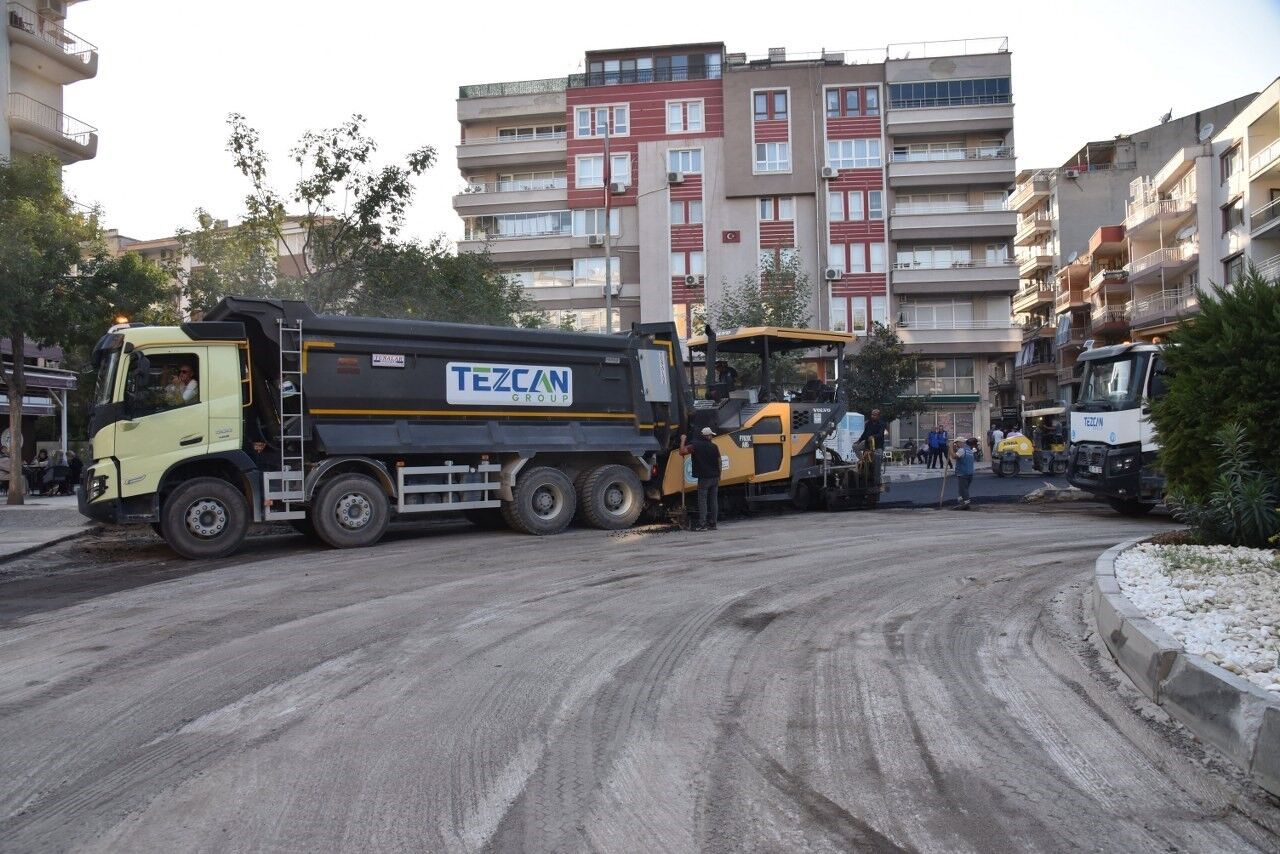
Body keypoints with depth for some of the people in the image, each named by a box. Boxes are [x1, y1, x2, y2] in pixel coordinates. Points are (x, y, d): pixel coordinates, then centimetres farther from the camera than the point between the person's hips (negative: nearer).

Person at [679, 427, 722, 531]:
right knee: (714, 500, 9)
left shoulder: (695, 445, -5)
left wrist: (682, 441, 1)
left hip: (704, 478, -4)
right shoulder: (714, 446, 6)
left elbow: (682, 452, -14)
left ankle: (702, 524, -12)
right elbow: (719, 461, 9)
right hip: (715, 477, 4)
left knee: (702, 500, -4)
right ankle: (713, 524, 11)